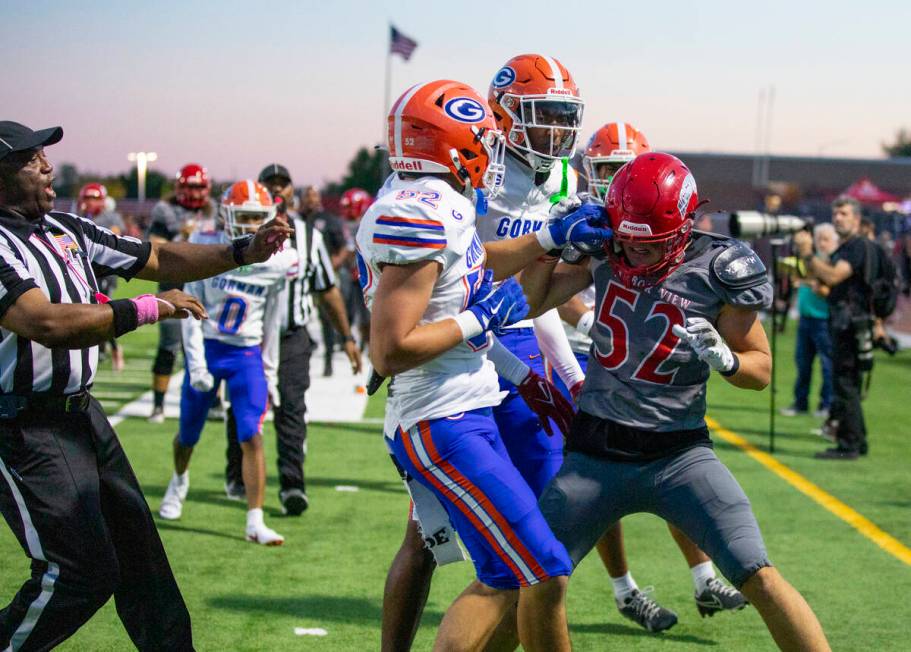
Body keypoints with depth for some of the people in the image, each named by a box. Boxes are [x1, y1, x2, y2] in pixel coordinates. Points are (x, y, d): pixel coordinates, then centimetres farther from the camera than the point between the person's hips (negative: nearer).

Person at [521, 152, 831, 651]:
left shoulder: (717, 268, -9)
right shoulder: (603, 251, 0)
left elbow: (761, 370, -1)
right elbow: (530, 303, 10)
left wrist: (721, 358, -22)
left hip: (677, 454, -3)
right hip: (594, 453, 3)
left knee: (759, 578, -13)